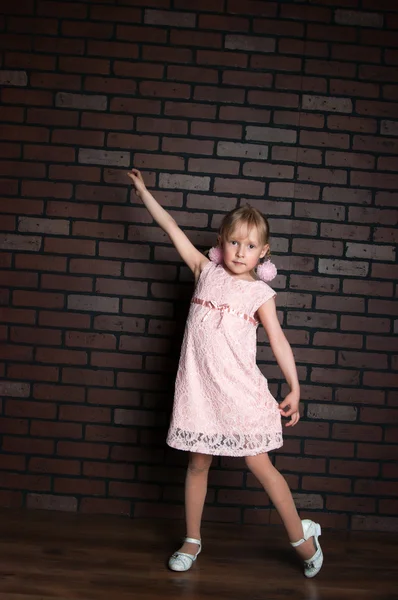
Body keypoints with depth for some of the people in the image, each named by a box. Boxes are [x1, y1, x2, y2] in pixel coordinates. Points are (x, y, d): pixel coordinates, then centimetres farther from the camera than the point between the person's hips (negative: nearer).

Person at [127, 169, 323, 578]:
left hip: (240, 391, -2)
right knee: (198, 464, 13)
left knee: (260, 466, 1)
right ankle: (192, 540, 30)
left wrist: (294, 387, -5)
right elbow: (172, 229, 10)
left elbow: (278, 340, 1)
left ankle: (301, 536, 20)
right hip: (199, 388, 3)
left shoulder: (260, 292, 0)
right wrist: (143, 190, 15)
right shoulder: (206, 272, 6)